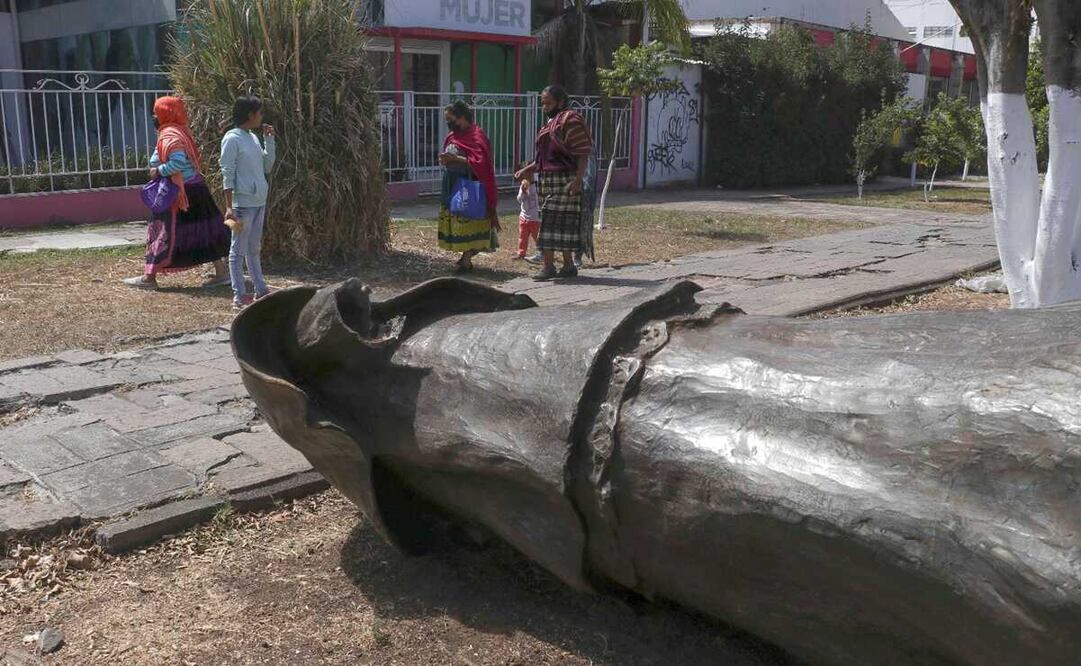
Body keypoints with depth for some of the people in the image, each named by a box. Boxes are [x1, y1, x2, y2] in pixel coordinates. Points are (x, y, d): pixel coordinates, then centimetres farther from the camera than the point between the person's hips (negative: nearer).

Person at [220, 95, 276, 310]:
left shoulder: (253, 137, 13)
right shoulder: (232, 139, -11)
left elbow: (267, 166, 16)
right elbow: (227, 174, -14)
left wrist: (269, 139, 8)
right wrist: (229, 206, -18)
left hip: (259, 202, 8)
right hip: (243, 203, -8)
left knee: (254, 249, 15)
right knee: (238, 250, -2)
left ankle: (261, 290, 23)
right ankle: (239, 296, 1)